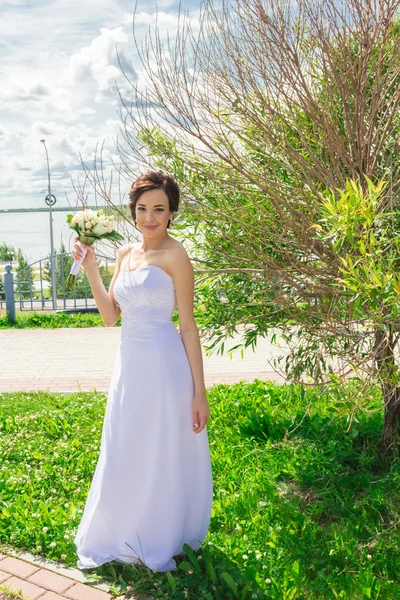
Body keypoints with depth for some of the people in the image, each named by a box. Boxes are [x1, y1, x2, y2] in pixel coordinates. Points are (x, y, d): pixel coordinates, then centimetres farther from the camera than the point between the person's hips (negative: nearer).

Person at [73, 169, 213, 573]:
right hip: (128, 364, 7)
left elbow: (188, 325, -10)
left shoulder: (174, 255, -10)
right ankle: (124, 539, 42)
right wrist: (89, 266, 0)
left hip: (163, 365, -7)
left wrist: (199, 392, -11)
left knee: (163, 458, 8)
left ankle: (161, 545, 31)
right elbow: (110, 315, 8)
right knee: (124, 458, 19)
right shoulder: (124, 254, 10)